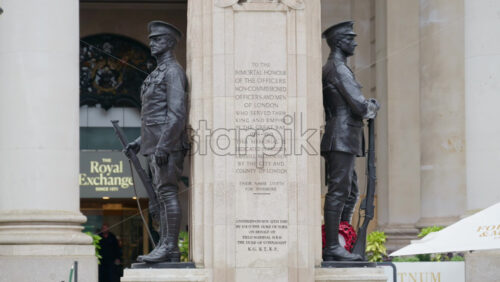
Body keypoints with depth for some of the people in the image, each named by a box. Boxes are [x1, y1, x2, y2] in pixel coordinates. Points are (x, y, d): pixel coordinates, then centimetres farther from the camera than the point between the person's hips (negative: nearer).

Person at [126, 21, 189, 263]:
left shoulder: (173, 71, -9)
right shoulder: (159, 73, 24)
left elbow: (177, 112, -19)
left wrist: (163, 145, -24)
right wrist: (140, 141, 21)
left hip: (167, 144, -10)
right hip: (155, 145, 10)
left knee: (167, 193, -12)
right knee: (162, 196, 8)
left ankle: (170, 247, -14)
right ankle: (165, 248, 8)